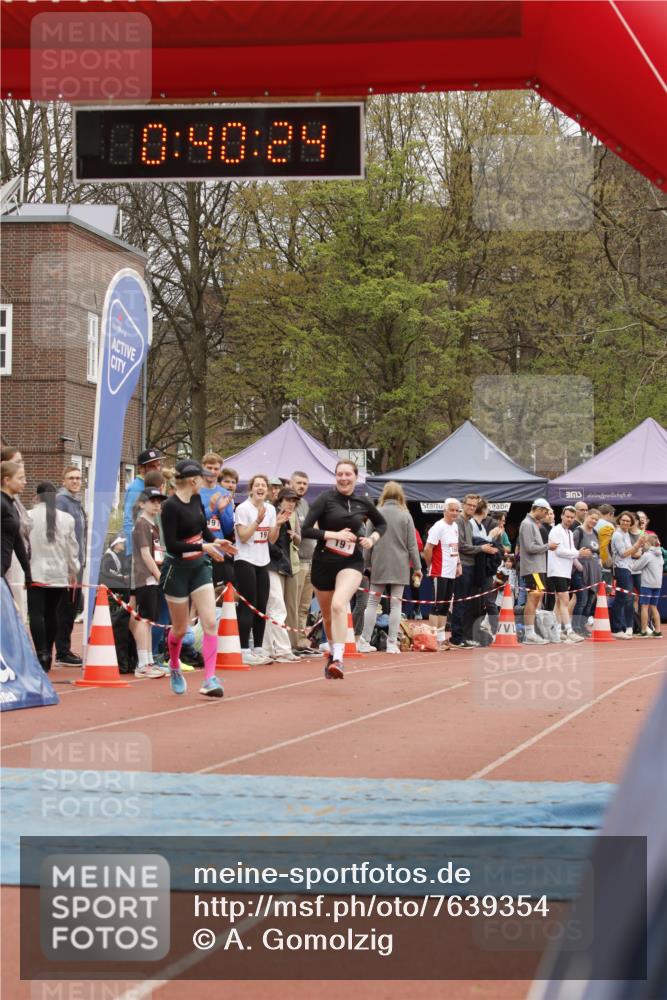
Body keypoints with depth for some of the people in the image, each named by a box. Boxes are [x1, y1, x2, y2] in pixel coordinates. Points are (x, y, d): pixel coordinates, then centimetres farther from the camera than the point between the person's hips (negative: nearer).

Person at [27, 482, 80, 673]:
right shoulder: (67, 519, 5)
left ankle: (42, 653, -20)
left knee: (36, 613, -6)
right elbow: (72, 548, 11)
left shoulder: (30, 516, -5)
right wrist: (73, 571, 25)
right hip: (59, 574, 4)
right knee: (51, 613, 14)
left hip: (36, 573, -4)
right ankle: (48, 654, 19)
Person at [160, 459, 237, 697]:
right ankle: (174, 666, 37)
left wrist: (215, 541, 3)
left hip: (199, 566, 6)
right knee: (180, 628, 8)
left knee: (210, 622, -8)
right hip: (177, 570, -6)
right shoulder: (170, 506, -20)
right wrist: (203, 547, -26)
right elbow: (171, 545, -24)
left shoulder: (196, 500, 4)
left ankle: (209, 679, -9)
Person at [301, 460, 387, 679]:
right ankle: (334, 653, 42)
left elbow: (381, 524, 21)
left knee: (338, 605, -27)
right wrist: (335, 534, -19)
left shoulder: (362, 503, 2)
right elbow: (305, 530, -13)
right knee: (327, 616, 15)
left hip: (351, 563, -1)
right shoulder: (326, 499, -7)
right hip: (323, 563, 1)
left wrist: (372, 538, 1)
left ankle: (338, 659, -29)